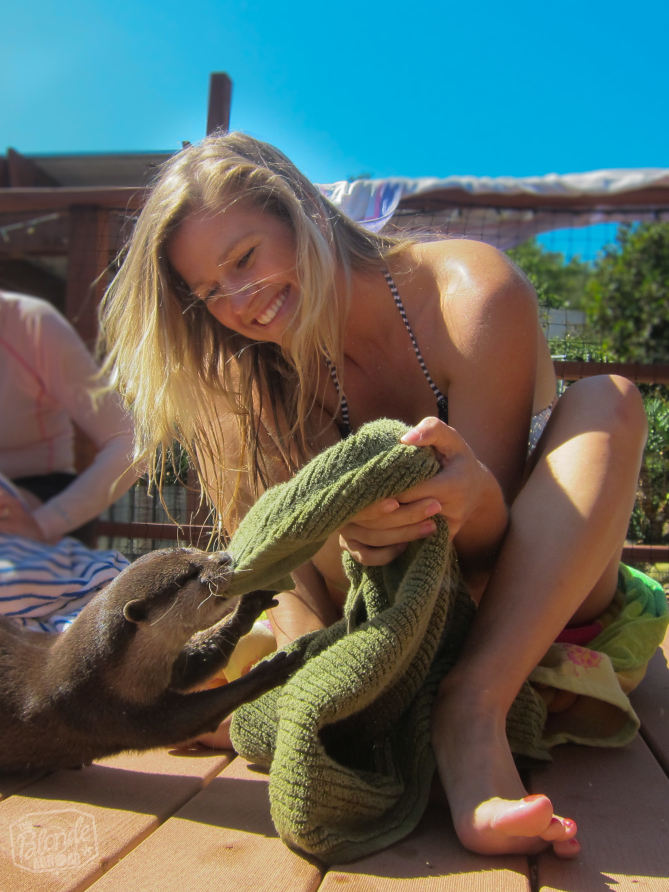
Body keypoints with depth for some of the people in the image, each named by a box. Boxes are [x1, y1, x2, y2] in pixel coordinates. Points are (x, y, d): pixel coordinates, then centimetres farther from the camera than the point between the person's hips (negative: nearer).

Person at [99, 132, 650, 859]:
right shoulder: (273, 370, -7)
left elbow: (489, 543, -23)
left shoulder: (474, 295, -22)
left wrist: (472, 495, -46)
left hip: (543, 589, -2)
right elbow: (291, 557, -18)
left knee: (607, 398, -29)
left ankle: (472, 709, -41)